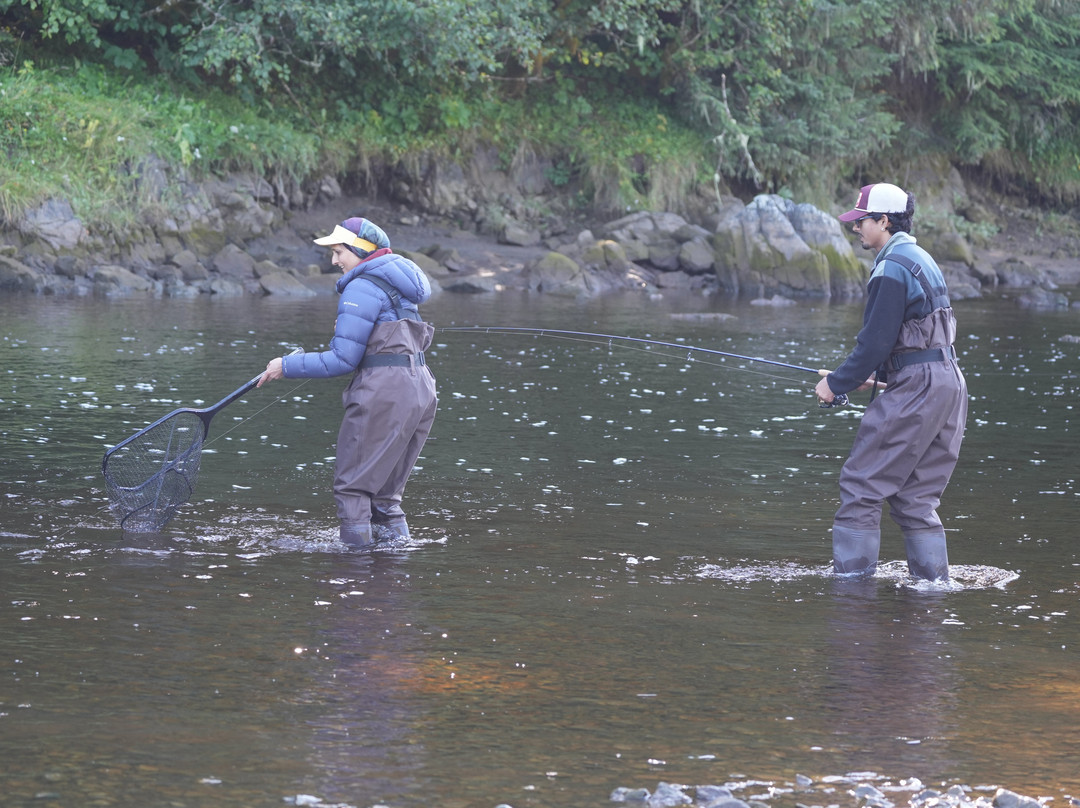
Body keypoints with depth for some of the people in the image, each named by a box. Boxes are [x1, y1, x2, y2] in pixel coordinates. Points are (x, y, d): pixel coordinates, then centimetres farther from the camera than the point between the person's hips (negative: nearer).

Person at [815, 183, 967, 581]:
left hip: (916, 386, -10)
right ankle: (933, 581, 10)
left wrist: (837, 383, -5)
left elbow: (876, 341, -16)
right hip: (949, 382, 10)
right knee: (915, 496, 12)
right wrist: (876, 375, 22)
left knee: (861, 484, -4)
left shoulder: (892, 268, -12)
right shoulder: (920, 259, 18)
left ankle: (852, 575, -5)